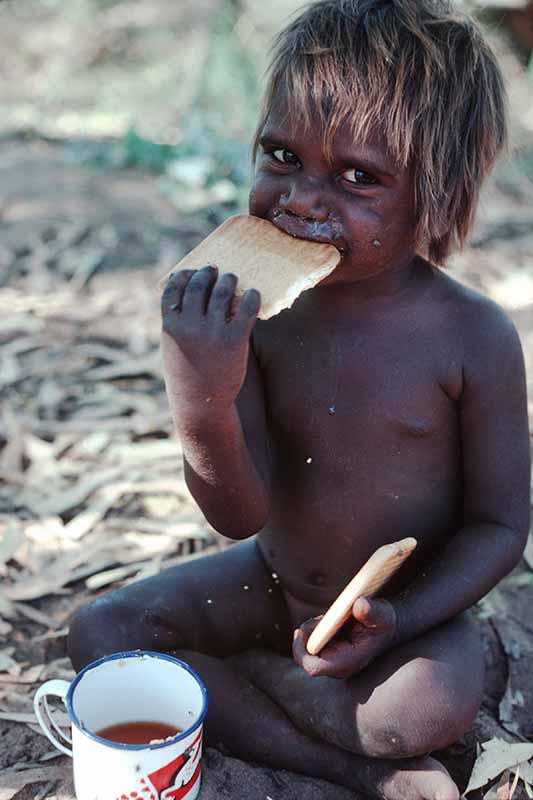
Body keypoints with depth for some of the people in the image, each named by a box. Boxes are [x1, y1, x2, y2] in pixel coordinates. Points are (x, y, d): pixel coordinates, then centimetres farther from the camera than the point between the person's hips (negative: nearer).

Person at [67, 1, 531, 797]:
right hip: (271, 581, 4)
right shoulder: (252, 312, -15)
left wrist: (398, 620, -24)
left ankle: (237, 668, -2)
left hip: (406, 607, -3)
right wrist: (200, 404, -39)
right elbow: (240, 514, -20)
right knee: (98, 630, -6)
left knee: (438, 701, -33)